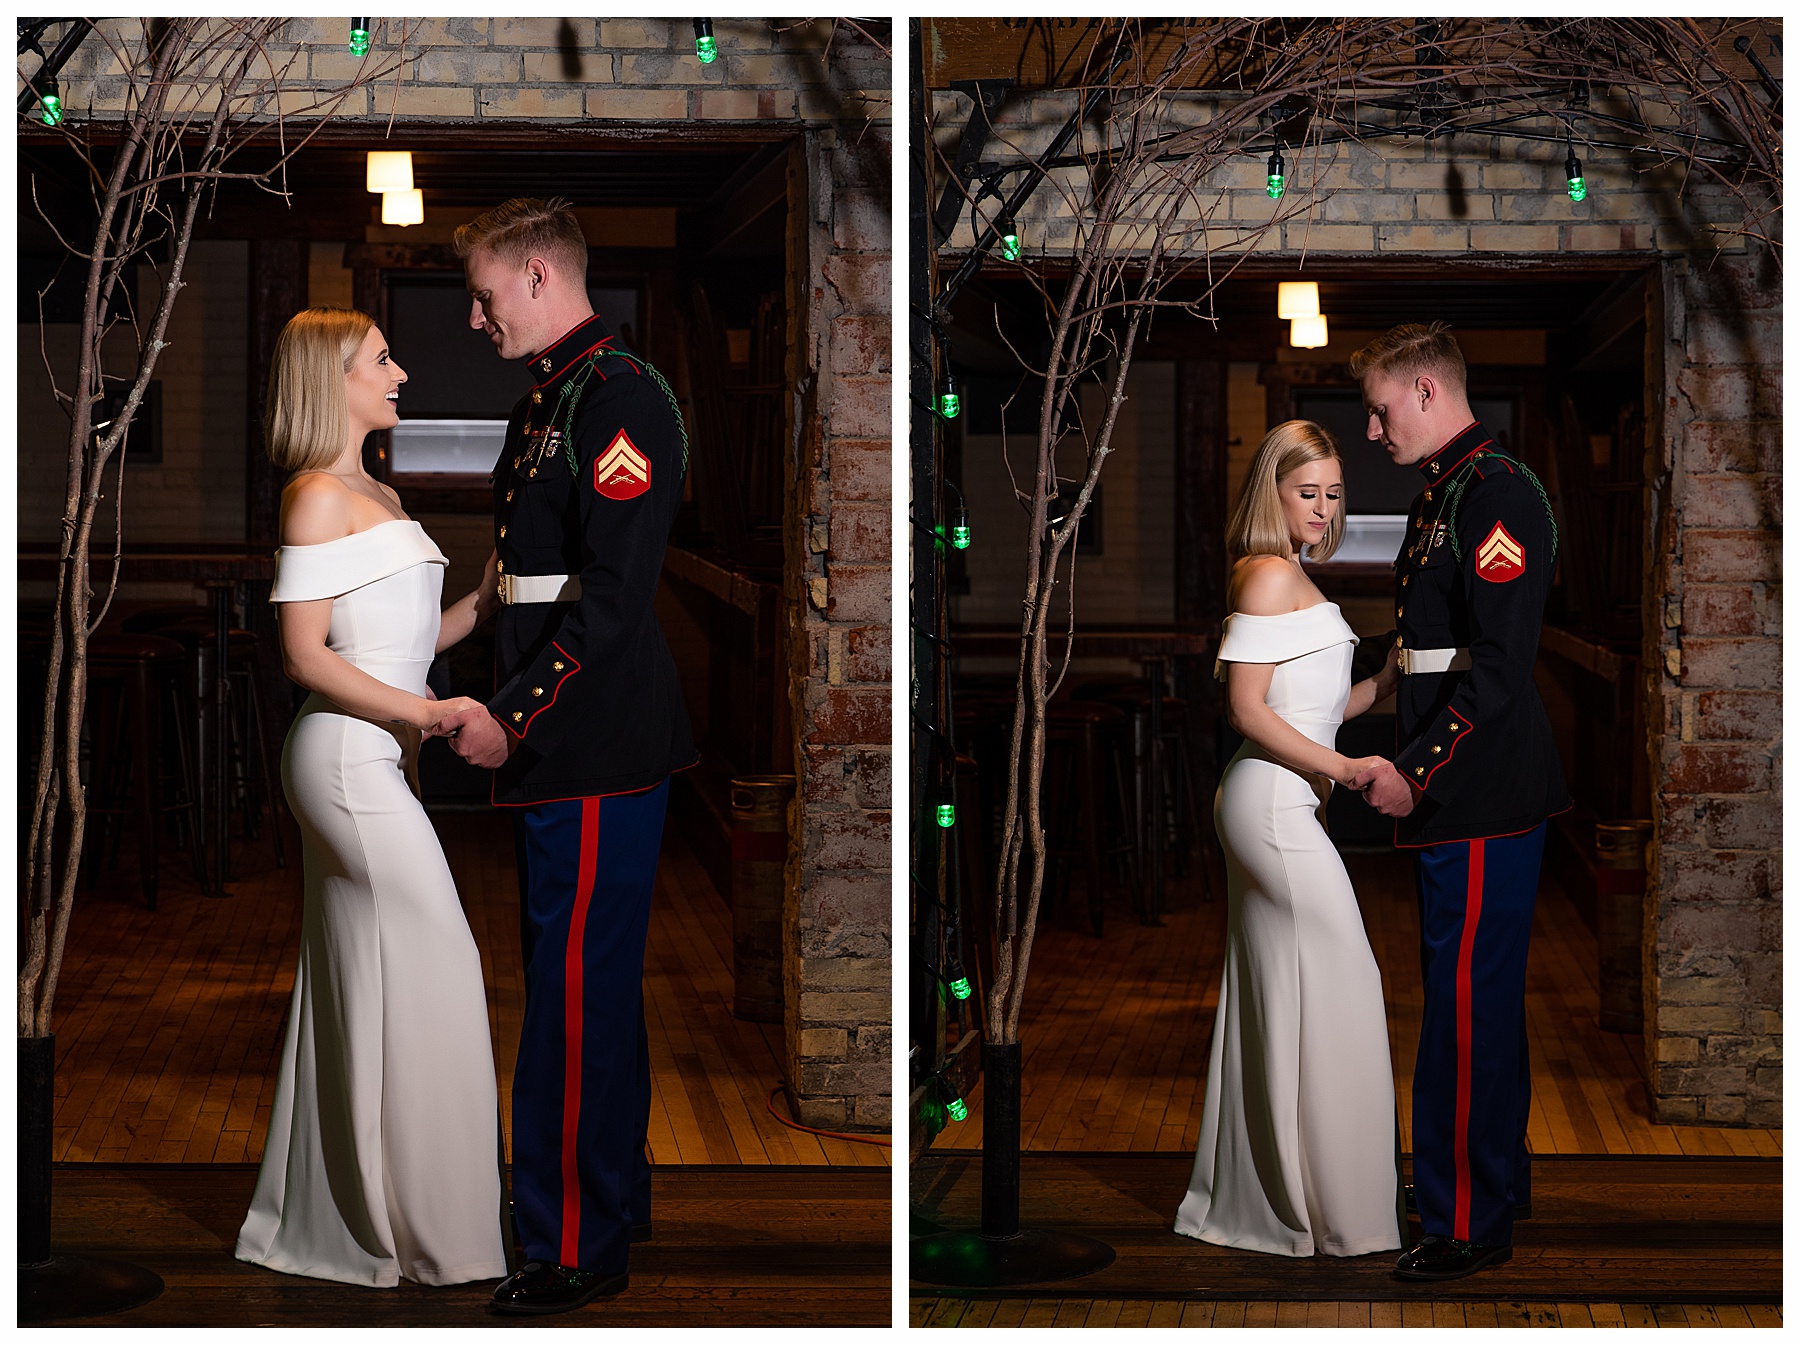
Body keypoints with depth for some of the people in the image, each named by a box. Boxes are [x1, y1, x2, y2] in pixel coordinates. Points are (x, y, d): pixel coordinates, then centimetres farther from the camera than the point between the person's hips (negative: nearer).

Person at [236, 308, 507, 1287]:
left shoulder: (380, 497, 18)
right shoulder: (319, 496, -10)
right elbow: (305, 654, -16)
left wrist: (489, 597, 6)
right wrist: (424, 713, -21)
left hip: (372, 759, 9)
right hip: (346, 754, -9)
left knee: (356, 986, 11)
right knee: (434, 965, -7)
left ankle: (321, 1225, 18)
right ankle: (436, 1232, -1)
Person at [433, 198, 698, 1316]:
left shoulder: (621, 396, -14)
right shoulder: (549, 395, 18)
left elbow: (614, 595, -21)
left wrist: (514, 718, -18)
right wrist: (496, 708, 16)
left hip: (599, 752, -10)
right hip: (558, 753, 10)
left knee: (578, 997, -6)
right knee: (591, 983, 17)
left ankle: (578, 1246, 1)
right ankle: (618, 1201, 29)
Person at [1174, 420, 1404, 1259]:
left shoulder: (1293, 580, 18)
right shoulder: (1269, 575, -11)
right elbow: (1247, 707, -17)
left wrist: (1391, 679, 10)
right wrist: (1338, 767, -20)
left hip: (1278, 806, 10)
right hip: (1272, 802, -10)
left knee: (1273, 999, 11)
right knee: (1341, 983, -7)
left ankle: (1253, 1204, 17)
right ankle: (1340, 1211, -2)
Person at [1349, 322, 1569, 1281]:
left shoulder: (1498, 494, -15)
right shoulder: (1440, 494, 17)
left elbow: (1500, 668, -22)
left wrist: (1415, 771, -19)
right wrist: (1404, 762, 18)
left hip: (1484, 802, -10)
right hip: (1454, 797, 10)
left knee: (1467, 1005, -7)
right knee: (1478, 996, 18)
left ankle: (1468, 1222, -2)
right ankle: (1499, 1181, 29)